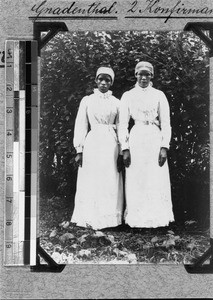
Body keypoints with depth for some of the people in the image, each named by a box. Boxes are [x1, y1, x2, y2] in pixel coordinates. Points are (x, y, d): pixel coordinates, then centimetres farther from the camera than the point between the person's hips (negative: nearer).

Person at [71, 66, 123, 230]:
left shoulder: (116, 103, 9)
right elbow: (80, 126, 5)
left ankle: (108, 219, 9)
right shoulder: (87, 101, 7)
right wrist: (79, 150, -3)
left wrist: (121, 153, 2)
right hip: (91, 144, -1)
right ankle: (90, 219, 8)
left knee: (110, 183, 0)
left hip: (110, 145, 1)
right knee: (90, 183, 0)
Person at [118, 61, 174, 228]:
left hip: (155, 139, 0)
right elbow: (123, 124, 5)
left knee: (157, 181, -2)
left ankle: (157, 219, 6)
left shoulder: (159, 95, 8)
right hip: (136, 140, 0)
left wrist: (164, 147, -6)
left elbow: (166, 123, 4)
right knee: (135, 181, -1)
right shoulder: (128, 96, 8)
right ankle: (136, 219, 7)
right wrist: (125, 148, -4)